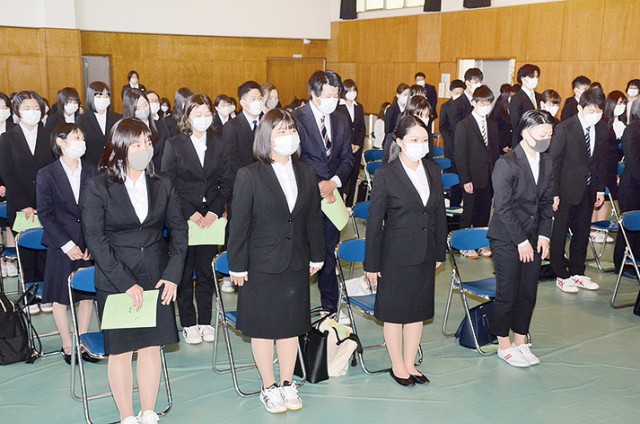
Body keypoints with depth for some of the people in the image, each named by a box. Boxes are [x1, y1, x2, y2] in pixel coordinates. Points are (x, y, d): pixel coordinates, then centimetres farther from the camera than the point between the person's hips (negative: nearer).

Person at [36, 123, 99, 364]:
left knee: (88, 294, 8)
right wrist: (67, 245, -13)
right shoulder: (46, 175, -4)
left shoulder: (92, 173, 3)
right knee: (60, 298, 7)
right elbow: (45, 215, -6)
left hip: (89, 247, 3)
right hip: (61, 247, -2)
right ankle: (67, 347, 20)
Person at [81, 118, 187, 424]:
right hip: (115, 280, -3)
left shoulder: (162, 184, 3)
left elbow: (178, 229, 5)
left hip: (157, 277, 3)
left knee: (152, 346, 9)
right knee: (120, 350, 5)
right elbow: (95, 239, -11)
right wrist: (126, 282, -16)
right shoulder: (98, 187, -7)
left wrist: (173, 274, -7)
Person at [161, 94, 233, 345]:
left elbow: (226, 182, 6)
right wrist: (190, 213, -13)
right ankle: (189, 323, 16)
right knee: (185, 273, 5)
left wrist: (215, 211, -8)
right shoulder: (174, 145, -2)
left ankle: (205, 321, 20)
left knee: (207, 272, 8)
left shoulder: (218, 145, 7)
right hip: (184, 219, -2)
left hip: (211, 218, 2)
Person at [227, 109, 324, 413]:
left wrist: (316, 256, 8)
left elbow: (314, 218, 8)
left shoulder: (306, 173, 4)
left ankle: (288, 384, 29)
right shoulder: (249, 175, -10)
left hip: (296, 263, 4)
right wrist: (237, 265, -9)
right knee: (263, 328, 8)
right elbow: (239, 224, -9)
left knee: (291, 325, 14)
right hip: (262, 265, -4)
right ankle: (269, 388, 24)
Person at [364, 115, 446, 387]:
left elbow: (439, 214, 11)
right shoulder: (386, 174, -13)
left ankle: (410, 364, 29)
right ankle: (398, 367, 24)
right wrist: (372, 263, -10)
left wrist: (440, 252, 10)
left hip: (425, 254, 5)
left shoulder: (433, 170, 4)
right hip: (397, 255, -5)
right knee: (395, 312, 7)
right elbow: (374, 221, -10)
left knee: (418, 310, 14)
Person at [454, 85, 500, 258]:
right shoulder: (463, 125, -8)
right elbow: (460, 155, -11)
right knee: (468, 214, 5)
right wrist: (465, 180, -15)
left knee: (484, 213, 11)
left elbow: (495, 152, 13)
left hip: (488, 178, 5)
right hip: (472, 179, -5)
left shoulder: (492, 125, 11)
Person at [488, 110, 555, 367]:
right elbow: (502, 207, -15)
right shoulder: (506, 164, -15)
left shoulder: (547, 163, 6)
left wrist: (544, 235, 1)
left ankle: (520, 343, 27)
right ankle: (504, 346, 20)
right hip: (507, 240, -6)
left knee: (528, 294, 11)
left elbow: (546, 202, 11)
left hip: (532, 239, 6)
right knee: (507, 295, 3)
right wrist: (521, 241, -14)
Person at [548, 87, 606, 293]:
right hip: (566, 190, -5)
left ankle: (577, 272, 28)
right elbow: (553, 161, -13)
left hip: (588, 190, 6)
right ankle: (561, 275, 18)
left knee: (582, 233, 14)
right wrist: (554, 193, -14)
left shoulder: (601, 129, 2)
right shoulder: (564, 128, -15)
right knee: (559, 234, 5)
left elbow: (600, 160, 10)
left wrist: (600, 189, 8)